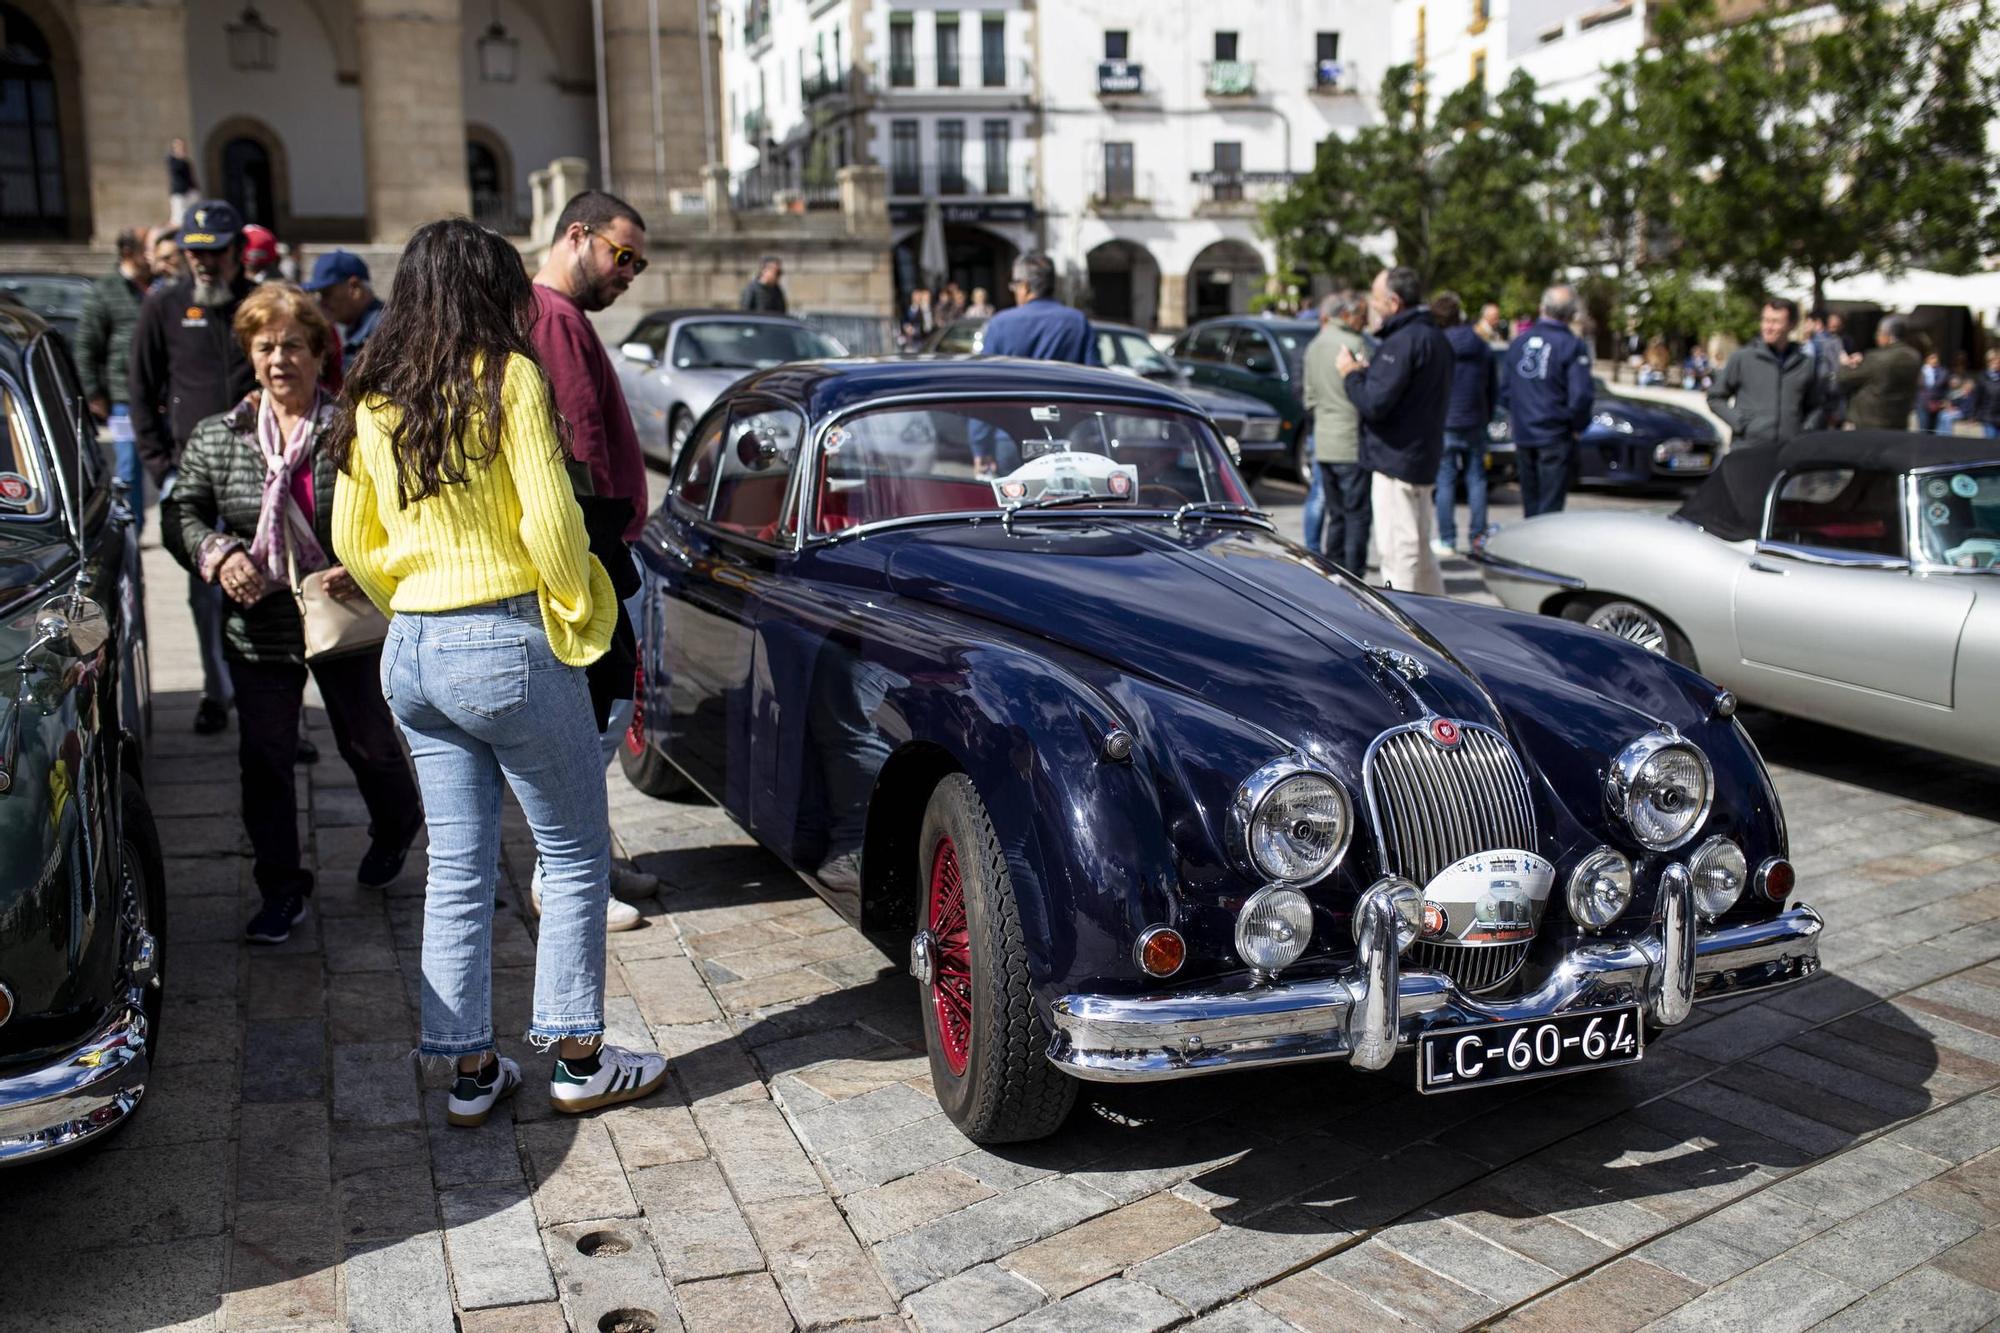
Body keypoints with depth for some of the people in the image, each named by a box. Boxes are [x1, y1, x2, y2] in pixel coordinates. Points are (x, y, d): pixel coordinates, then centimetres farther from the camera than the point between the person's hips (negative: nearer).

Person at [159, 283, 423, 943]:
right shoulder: (215, 437, 3)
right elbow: (180, 512, 8)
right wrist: (218, 553, -12)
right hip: (258, 629, 3)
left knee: (369, 742, 14)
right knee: (264, 760, 7)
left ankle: (396, 826, 46)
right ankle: (281, 890, 22)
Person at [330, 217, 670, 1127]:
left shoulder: (371, 402, 9)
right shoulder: (509, 378, -10)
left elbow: (353, 542, 13)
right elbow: (549, 520, -15)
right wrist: (580, 612, -1)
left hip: (411, 652, 7)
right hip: (507, 644, -6)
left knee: (456, 867, 13)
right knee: (575, 855, 8)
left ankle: (468, 1070, 20)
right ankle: (578, 1059, 14)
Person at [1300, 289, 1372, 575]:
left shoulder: (1314, 346, 14)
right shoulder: (1354, 344, -12)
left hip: (1323, 441, 8)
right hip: (1351, 444, -8)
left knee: (1337, 514, 15)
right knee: (1357, 514, -3)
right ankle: (1353, 575, -2)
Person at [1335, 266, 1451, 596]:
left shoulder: (1404, 341, -18)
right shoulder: (1434, 336, 15)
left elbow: (1374, 404, -24)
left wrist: (1351, 373, -7)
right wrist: (1369, 371, 9)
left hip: (1395, 460, -11)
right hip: (1423, 460, 11)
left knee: (1398, 552, -7)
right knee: (1419, 551, 19)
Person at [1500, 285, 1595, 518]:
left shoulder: (1518, 342, 7)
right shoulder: (1573, 346, -11)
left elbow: (1504, 390, 12)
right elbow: (1581, 395, -15)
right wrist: (1577, 426, 0)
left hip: (1522, 435, 5)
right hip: (1555, 438, -5)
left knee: (1530, 503, 16)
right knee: (1550, 508, -1)